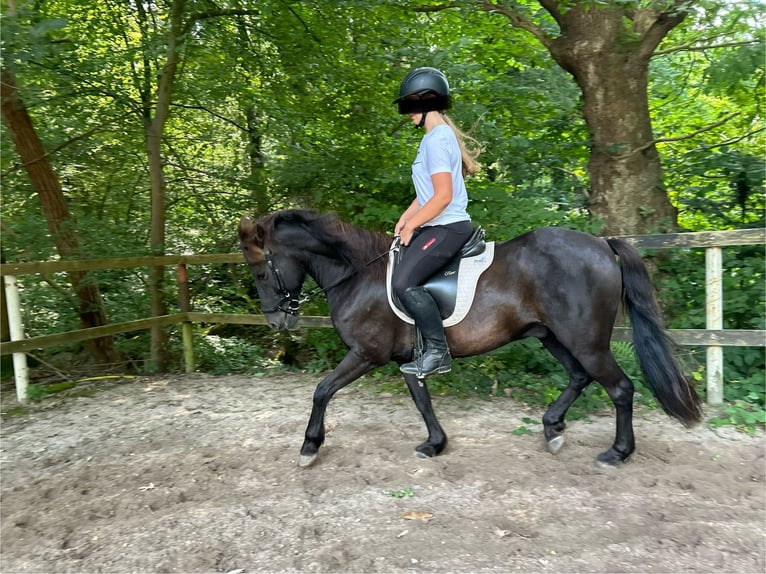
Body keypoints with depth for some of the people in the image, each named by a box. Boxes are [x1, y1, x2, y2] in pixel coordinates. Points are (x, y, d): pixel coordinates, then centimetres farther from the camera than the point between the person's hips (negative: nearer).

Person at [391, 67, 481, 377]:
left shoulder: (436, 139, -16)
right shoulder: (436, 136, 16)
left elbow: (443, 195, -22)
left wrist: (411, 225, -13)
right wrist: (404, 219, 10)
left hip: (447, 227, -11)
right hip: (438, 226, 11)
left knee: (403, 282, -23)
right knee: (396, 266, 16)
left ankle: (438, 352, -12)